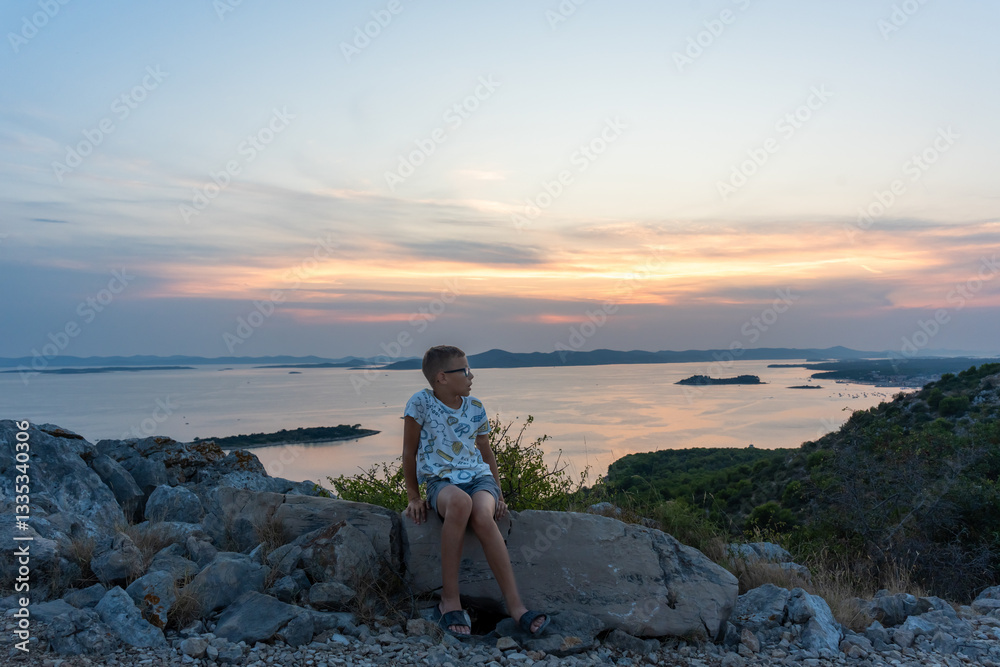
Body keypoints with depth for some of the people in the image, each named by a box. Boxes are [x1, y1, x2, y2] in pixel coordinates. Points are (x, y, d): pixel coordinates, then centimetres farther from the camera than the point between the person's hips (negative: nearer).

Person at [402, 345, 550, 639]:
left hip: (479, 477, 3)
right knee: (460, 502, -40)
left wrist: (499, 493, 10)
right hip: (441, 481, -3)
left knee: (482, 516, -34)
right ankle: (450, 600, -29)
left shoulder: (475, 408, 9)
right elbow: (410, 452, 3)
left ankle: (514, 604, -29)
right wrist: (414, 496, 2)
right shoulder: (421, 402, -3)